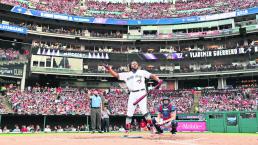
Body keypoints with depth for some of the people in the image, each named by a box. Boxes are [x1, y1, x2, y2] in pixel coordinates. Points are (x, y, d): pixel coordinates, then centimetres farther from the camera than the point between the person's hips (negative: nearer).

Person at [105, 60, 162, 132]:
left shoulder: (142, 72, 12)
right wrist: (109, 69, -6)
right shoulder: (126, 74, 17)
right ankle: (127, 130, 8)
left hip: (141, 93, -2)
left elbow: (151, 75, 3)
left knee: (144, 110, -16)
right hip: (132, 94, 3)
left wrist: (158, 80, -15)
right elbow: (116, 75, 10)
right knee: (129, 113, 2)